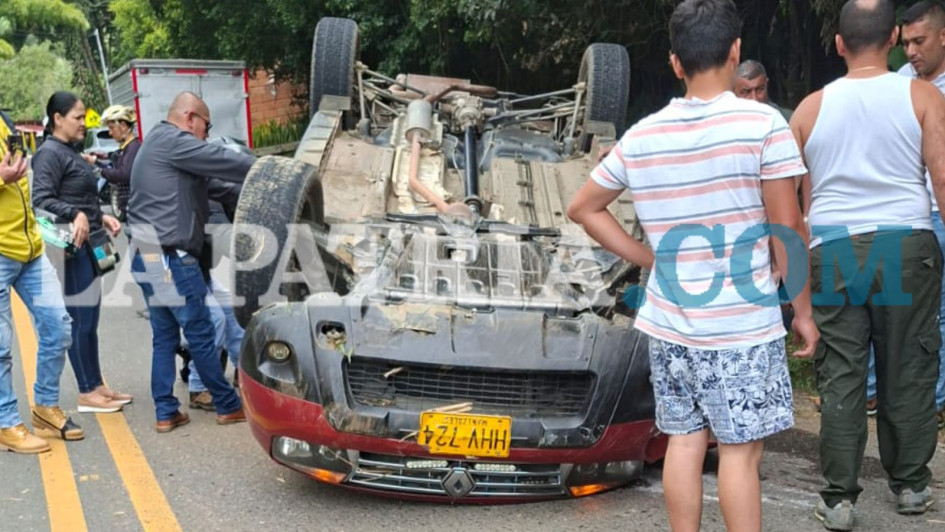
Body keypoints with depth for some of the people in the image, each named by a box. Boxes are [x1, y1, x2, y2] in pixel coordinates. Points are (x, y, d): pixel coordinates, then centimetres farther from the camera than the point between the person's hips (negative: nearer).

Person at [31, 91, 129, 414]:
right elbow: (41, 199, -23)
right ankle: (86, 393, 4)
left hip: (88, 247, 10)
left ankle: (97, 386, 23)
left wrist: (101, 218, 12)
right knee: (80, 321, -4)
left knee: (89, 320, 14)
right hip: (72, 248, -10)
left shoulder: (69, 152, 18)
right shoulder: (50, 153, -12)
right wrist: (75, 215, -34)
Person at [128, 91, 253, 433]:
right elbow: (225, 162, -16)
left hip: (148, 257, 10)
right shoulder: (173, 141, -11)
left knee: (164, 337, 12)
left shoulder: (156, 142, 22)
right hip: (170, 259, -10)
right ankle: (228, 406, 10)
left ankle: (166, 413, 14)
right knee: (201, 334, 0)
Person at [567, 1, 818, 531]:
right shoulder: (762, 123, -10)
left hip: (670, 322, 4)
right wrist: (804, 311, 1)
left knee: (685, 441, 13)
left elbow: (584, 208, 11)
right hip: (743, 324, -4)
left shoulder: (641, 136, 3)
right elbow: (788, 227, -9)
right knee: (740, 450, 4)